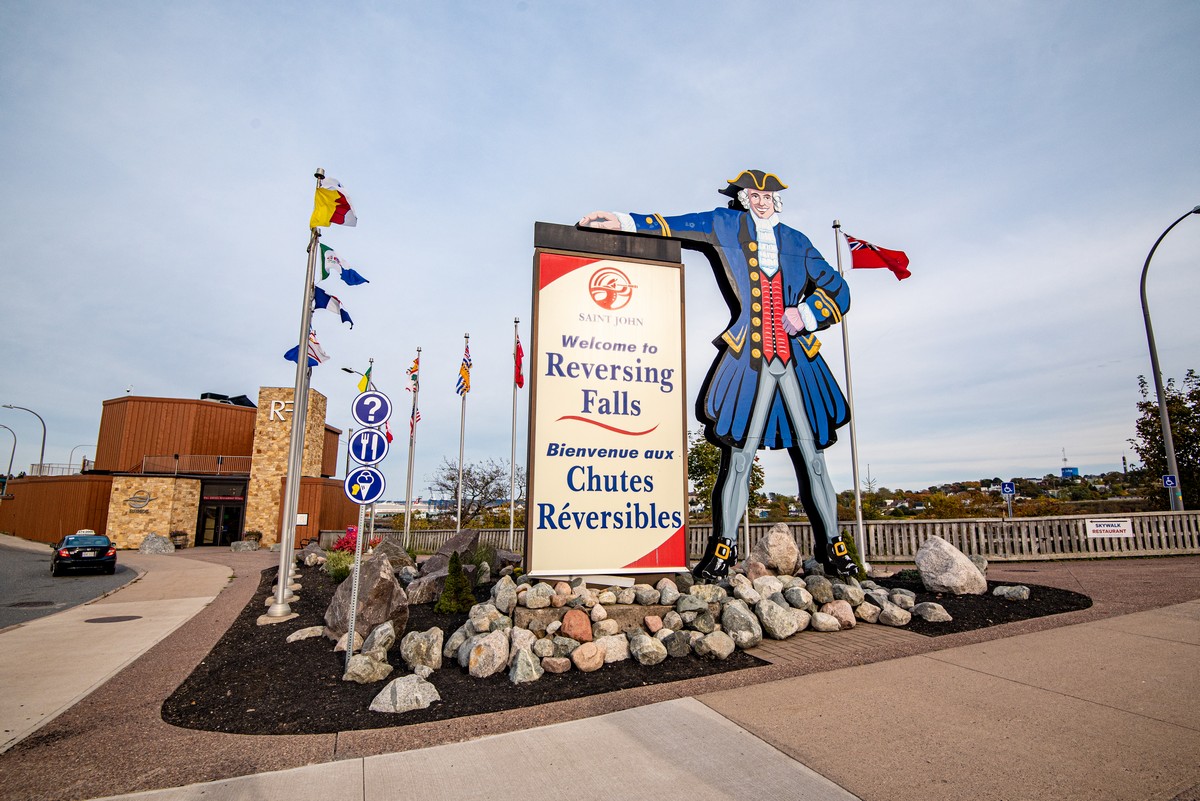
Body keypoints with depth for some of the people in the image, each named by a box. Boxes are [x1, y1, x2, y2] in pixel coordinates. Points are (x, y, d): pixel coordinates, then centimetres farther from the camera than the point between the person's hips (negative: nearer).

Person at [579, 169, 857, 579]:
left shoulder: (796, 241, 18)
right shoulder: (726, 225, 14)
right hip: (748, 358, -2)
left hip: (797, 358, 3)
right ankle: (723, 546, 6)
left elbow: (837, 290, 17)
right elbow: (675, 226, 8)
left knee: (811, 455, 5)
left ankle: (831, 546, 18)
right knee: (738, 453, -6)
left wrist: (806, 314, -1)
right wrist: (624, 222, -3)